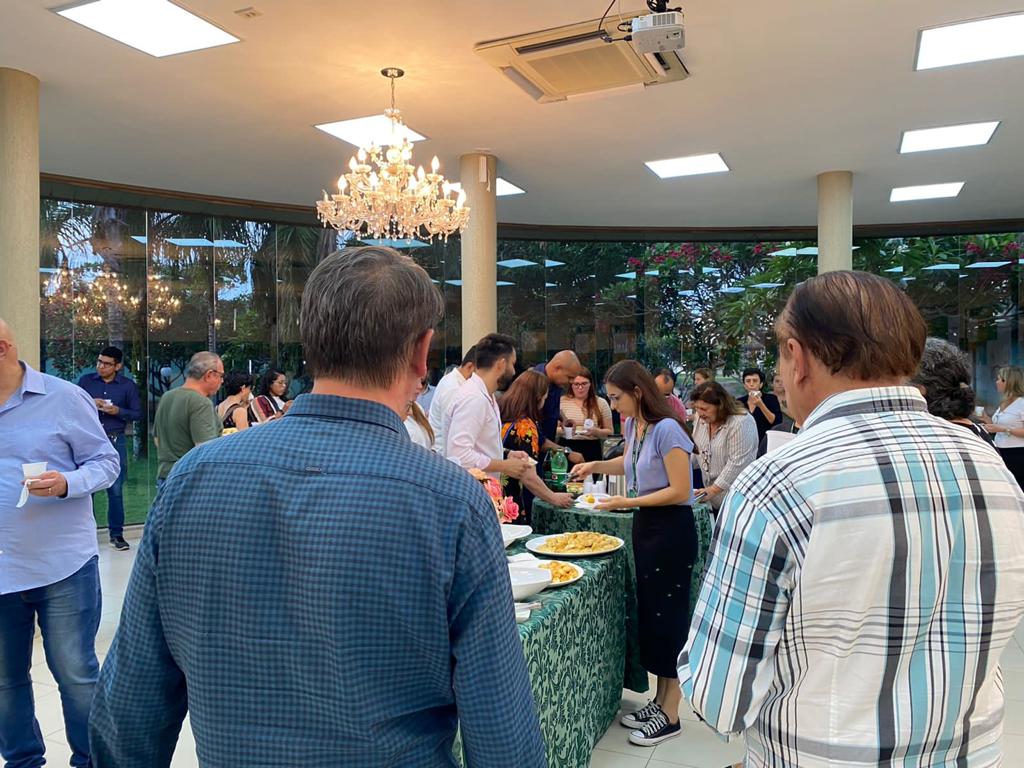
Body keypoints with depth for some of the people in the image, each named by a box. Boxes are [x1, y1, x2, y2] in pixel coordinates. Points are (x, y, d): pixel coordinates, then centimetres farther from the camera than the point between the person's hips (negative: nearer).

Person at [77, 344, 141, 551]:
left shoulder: (128, 385, 4)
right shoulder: (86, 381, 7)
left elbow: (137, 413, 4)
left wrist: (118, 411, -13)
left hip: (115, 441, -1)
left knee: (115, 490, 2)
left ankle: (116, 534, 12)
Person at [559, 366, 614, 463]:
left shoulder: (601, 403, 4)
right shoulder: (561, 401, 4)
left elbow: (610, 432, 7)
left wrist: (596, 432, -12)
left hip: (592, 451, 0)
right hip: (567, 450, 0)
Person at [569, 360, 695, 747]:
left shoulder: (666, 429, -21)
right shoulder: (632, 424, 4)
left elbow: (679, 491, -21)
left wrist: (628, 502, -20)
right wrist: (596, 465, 9)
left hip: (672, 529, -9)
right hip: (645, 524, 9)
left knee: (667, 615, 1)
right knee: (649, 611, 15)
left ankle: (670, 715, 16)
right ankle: (661, 699, 29)